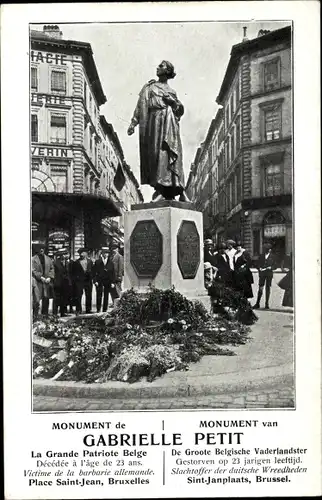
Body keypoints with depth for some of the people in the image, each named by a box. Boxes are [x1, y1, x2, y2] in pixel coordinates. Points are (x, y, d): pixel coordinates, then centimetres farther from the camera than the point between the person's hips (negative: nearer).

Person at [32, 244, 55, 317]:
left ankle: (45, 313, 8)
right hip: (37, 281, -3)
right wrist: (41, 277, -12)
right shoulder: (34, 259, 1)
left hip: (47, 281, 3)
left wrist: (50, 277, -3)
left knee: (46, 297, 1)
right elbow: (33, 270, -5)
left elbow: (52, 269, 12)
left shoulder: (48, 259, 13)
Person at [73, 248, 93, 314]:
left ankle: (88, 310, 16)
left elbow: (92, 271, 10)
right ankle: (78, 310, 3)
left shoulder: (90, 261, 9)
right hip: (79, 281, -2)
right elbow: (74, 273, 3)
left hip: (88, 281, 2)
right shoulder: (76, 262, 2)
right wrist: (75, 278, -6)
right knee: (78, 296, -4)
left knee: (88, 296, 6)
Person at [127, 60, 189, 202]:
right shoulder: (149, 87, 20)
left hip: (169, 123, 1)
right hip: (155, 121, 0)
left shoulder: (171, 91, 23)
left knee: (168, 152, -13)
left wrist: (174, 102, -2)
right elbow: (141, 105, 9)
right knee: (156, 152, -13)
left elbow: (180, 110, 18)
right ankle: (160, 189, -19)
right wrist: (133, 123, -2)